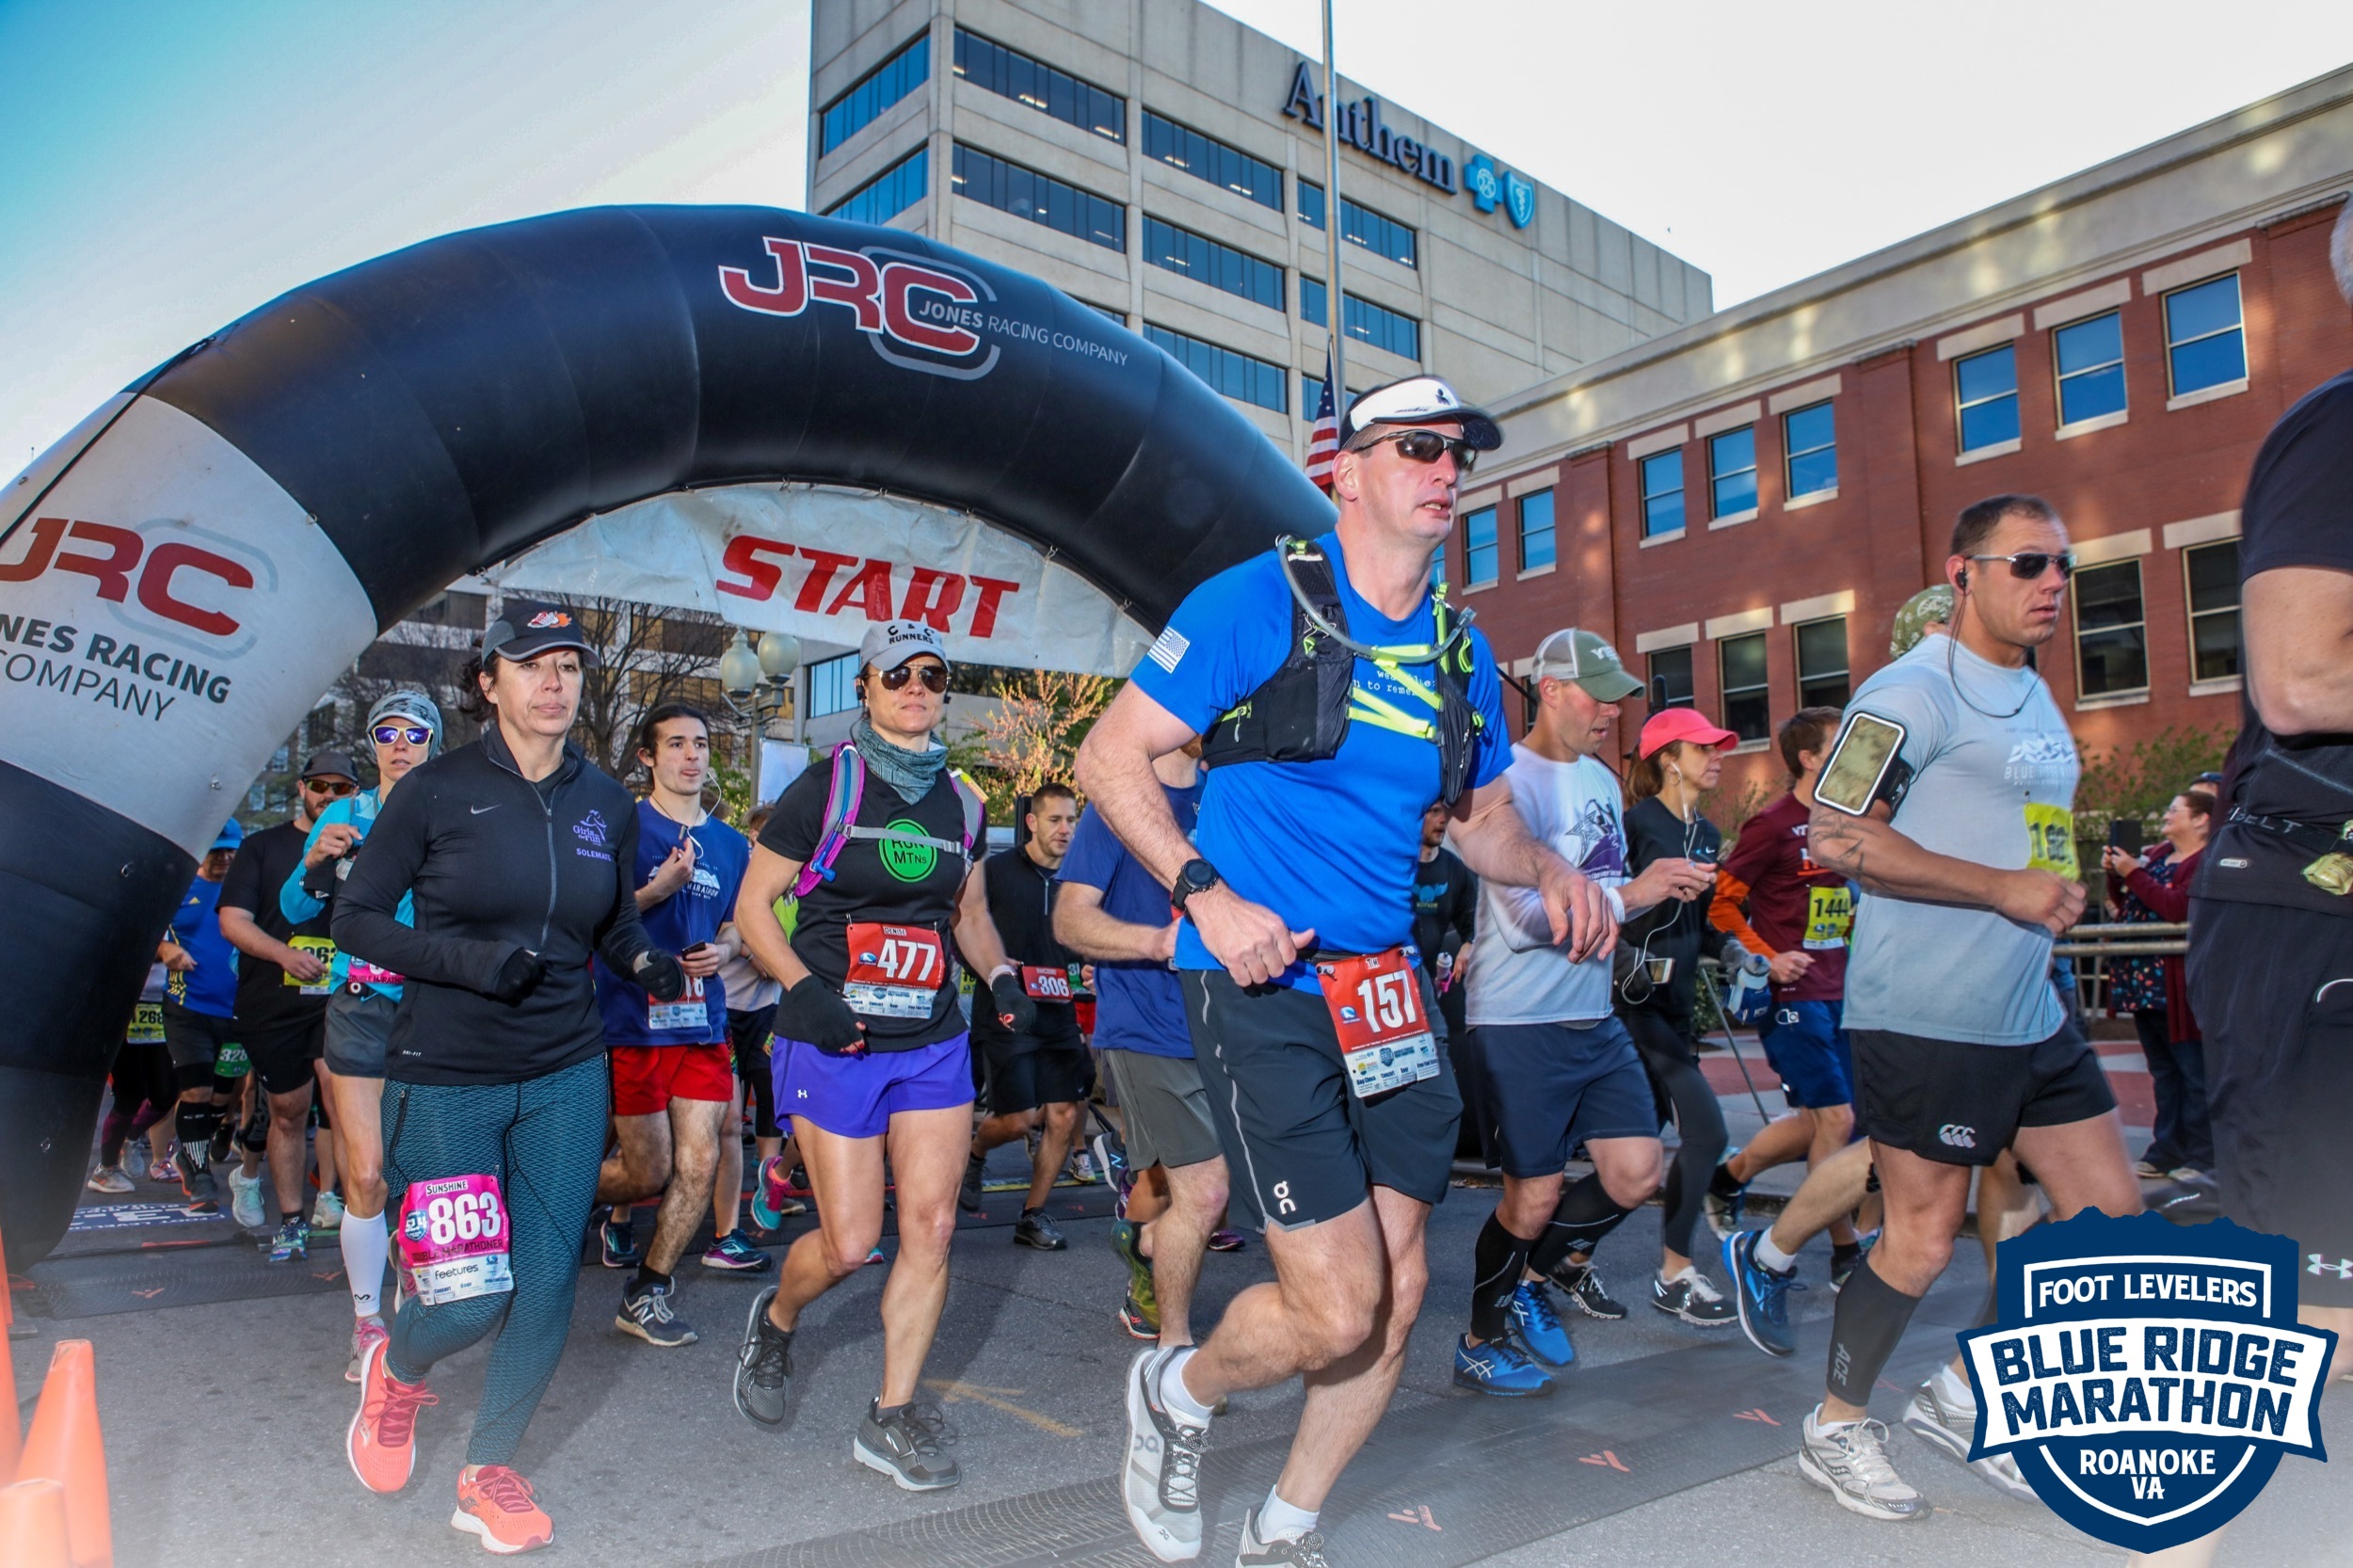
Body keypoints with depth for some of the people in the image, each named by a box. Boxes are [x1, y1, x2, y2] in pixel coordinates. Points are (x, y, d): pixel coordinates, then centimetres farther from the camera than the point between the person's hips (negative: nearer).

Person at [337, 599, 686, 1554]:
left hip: (566, 1078, 4)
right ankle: (395, 1370, 36)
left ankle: (488, 1474, 28)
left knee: (548, 1282, 4)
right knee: (470, 1298, -2)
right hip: (446, 1080, -3)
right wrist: (465, 959, -19)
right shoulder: (437, 790, -8)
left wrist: (650, 964, -4)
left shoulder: (606, 802, 4)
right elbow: (355, 919, -5)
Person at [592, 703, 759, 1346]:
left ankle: (647, 1293, 17)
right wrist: (661, 888, -22)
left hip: (703, 1019, 5)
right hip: (634, 1019, -5)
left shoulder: (732, 844, 11)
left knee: (699, 1164, 0)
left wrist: (722, 950, -1)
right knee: (650, 1172, 1)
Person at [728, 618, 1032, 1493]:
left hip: (934, 1041, 4)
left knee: (931, 1228, 0)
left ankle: (890, 1420, 15)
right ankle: (774, 1322, 33)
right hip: (835, 1043, -4)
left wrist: (1001, 978, 3)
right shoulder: (823, 790, -5)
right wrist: (806, 990, -17)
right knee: (850, 1241, -2)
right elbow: (752, 907, -3)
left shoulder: (959, 803, 9)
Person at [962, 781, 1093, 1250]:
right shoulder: (995, 870, -4)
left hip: (1059, 1016, 5)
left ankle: (1034, 1215, 14)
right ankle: (973, 1151, 25)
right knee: (1019, 1119, -9)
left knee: (1064, 1117, -1)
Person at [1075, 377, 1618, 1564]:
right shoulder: (1261, 600, -8)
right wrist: (1205, 894, -20)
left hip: (1383, 987, 7)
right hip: (1261, 983, -6)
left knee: (1397, 1296, 10)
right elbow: (1110, 757, -8)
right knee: (1336, 1311, -8)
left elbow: (1481, 815, 23)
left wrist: (1549, 872, 1)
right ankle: (1173, 1393, 26)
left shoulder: (1462, 651, 11)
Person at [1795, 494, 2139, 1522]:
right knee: (1923, 1237, 0)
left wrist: (2059, 889, 10)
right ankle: (1835, 1429, 21)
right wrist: (2003, 888, -19)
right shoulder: (1915, 691, -13)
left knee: (2111, 1217, 11)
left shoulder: (2033, 695, 17)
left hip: (2033, 1011, 9)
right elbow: (1836, 836, -21)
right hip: (1927, 1015, -9)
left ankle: (1964, 1394, 26)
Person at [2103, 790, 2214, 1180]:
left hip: (2177, 984, -9)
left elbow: (2178, 909, -24)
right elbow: (2127, 906, 20)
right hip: (2144, 982, 9)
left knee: (2193, 1071, -1)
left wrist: (2133, 873, -19)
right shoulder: (2157, 854, 16)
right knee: (2163, 1072, 14)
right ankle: (2167, 1151, 21)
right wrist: (2115, 873, 5)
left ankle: (2201, 1157, 7)